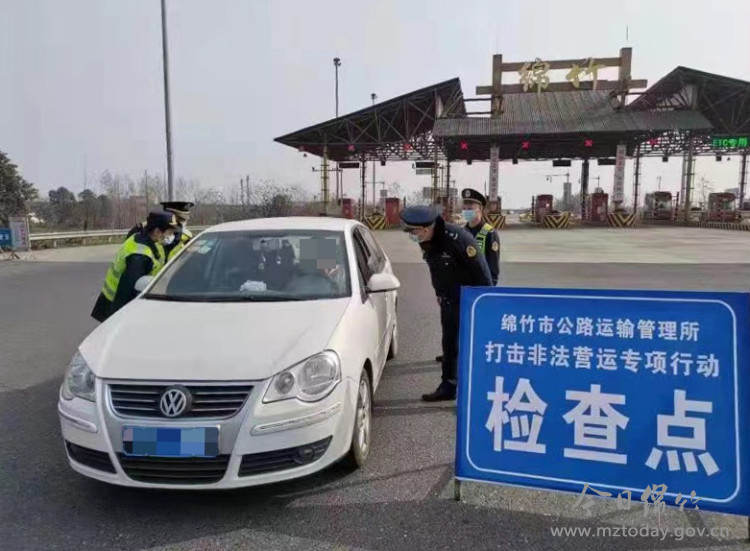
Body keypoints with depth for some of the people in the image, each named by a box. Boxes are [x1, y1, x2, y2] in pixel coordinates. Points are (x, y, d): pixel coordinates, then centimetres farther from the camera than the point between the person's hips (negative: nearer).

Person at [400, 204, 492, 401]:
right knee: (449, 343, 14)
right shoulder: (426, 241, -2)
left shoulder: (456, 238, -28)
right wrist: (439, 293, 18)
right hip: (450, 300, 8)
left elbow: (479, 269, -23)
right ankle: (448, 387, 26)